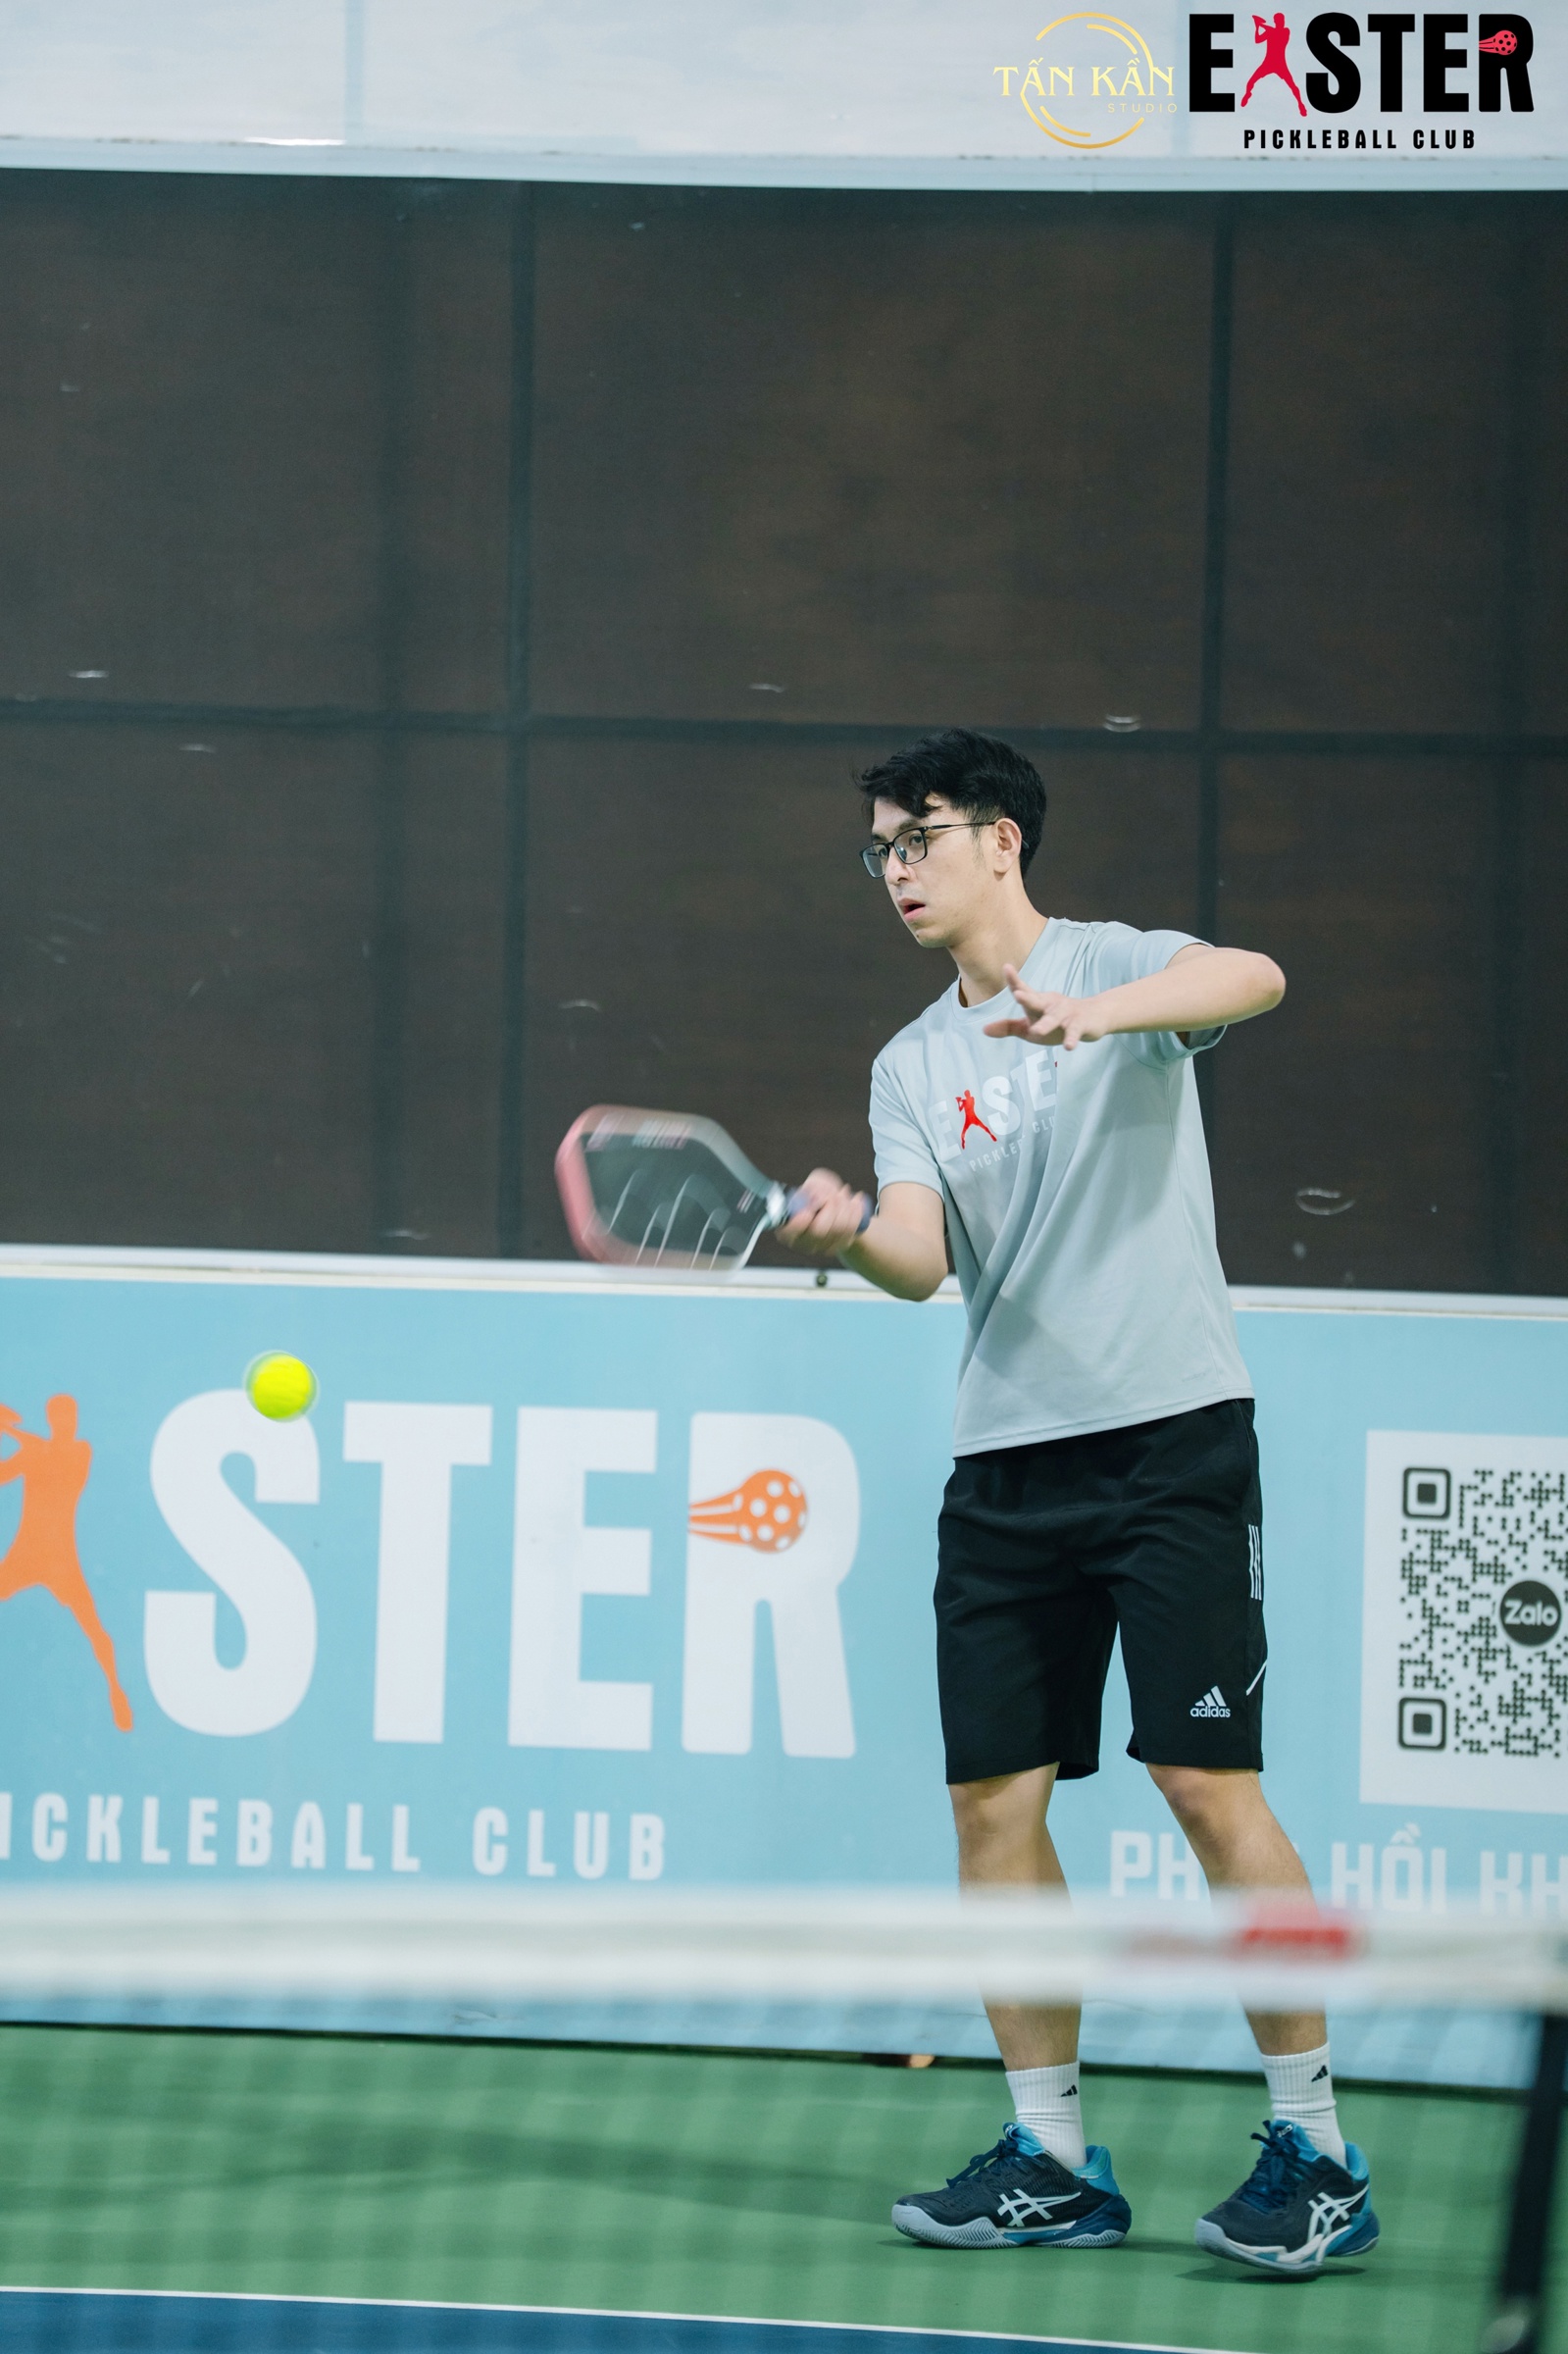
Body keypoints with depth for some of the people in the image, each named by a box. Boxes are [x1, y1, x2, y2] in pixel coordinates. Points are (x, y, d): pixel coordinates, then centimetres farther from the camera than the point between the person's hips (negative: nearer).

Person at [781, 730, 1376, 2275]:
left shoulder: (1115, 964, 0)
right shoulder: (911, 1066, 15)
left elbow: (1255, 978, -22)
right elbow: (923, 1260, 1)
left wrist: (1094, 1015, -39)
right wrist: (849, 1235, -22)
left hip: (1170, 1437, -6)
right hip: (1006, 1465, 6)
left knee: (1209, 1786, -9)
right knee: (995, 1801, 1)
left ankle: (1314, 2151, -1)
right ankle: (1052, 2161, 10)